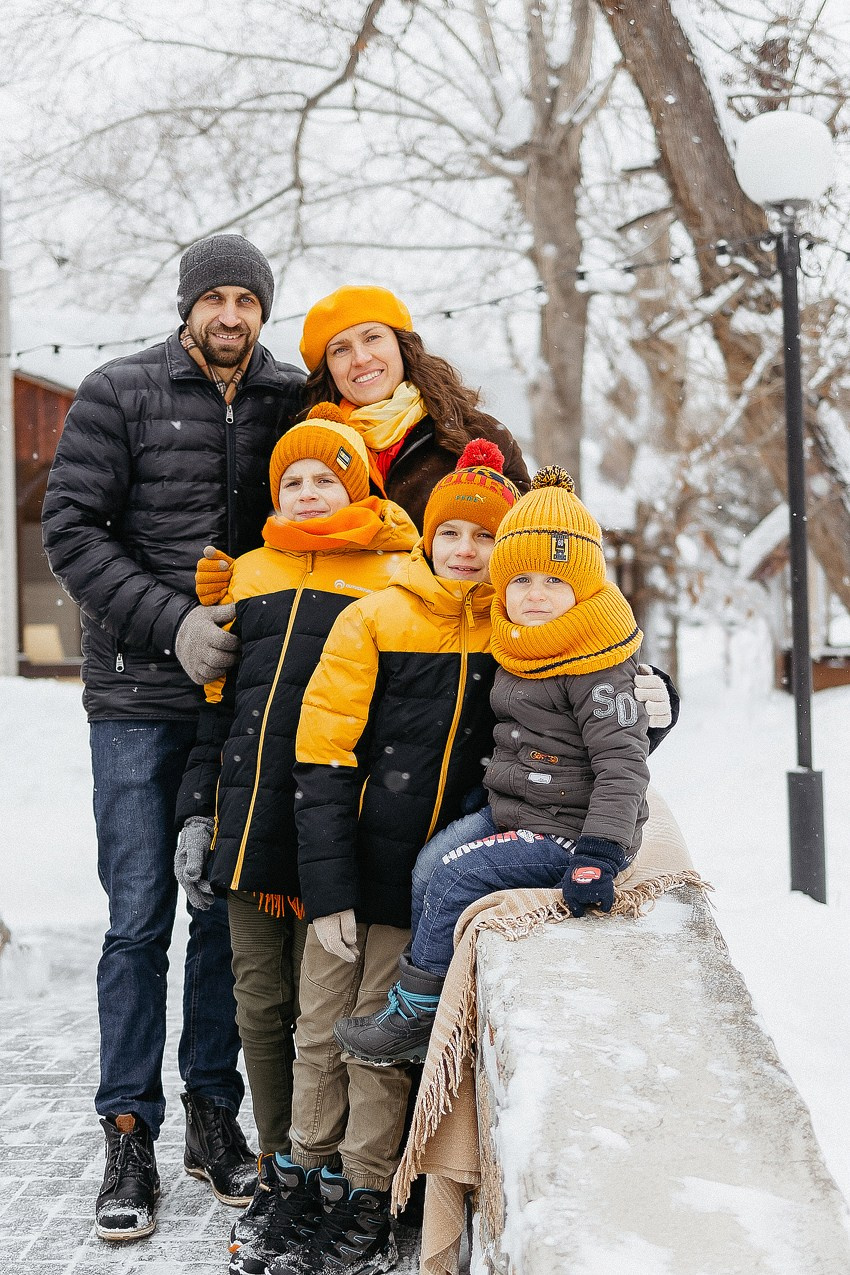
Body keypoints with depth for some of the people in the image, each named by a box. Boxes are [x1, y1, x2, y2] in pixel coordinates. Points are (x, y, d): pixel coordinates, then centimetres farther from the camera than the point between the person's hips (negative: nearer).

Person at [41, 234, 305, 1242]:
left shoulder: (289, 403, 7)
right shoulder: (118, 394, 0)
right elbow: (71, 530, -5)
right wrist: (171, 622, -15)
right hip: (139, 695, -2)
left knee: (229, 910, 8)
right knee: (139, 916, -1)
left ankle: (214, 1113, 20)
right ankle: (129, 1136, 8)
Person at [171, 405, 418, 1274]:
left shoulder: (392, 577, 3)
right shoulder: (248, 576, 16)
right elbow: (216, 701, 17)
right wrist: (198, 810, 9)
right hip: (251, 821, 4)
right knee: (260, 1007, 8)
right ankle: (279, 1177, 21)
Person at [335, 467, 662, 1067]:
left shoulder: (595, 669, -18)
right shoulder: (523, 651, 8)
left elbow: (623, 761, -23)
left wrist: (597, 854, -29)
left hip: (568, 830, -8)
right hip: (511, 811, 9)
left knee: (458, 878, -15)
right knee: (431, 862, -5)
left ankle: (413, 1015, 0)